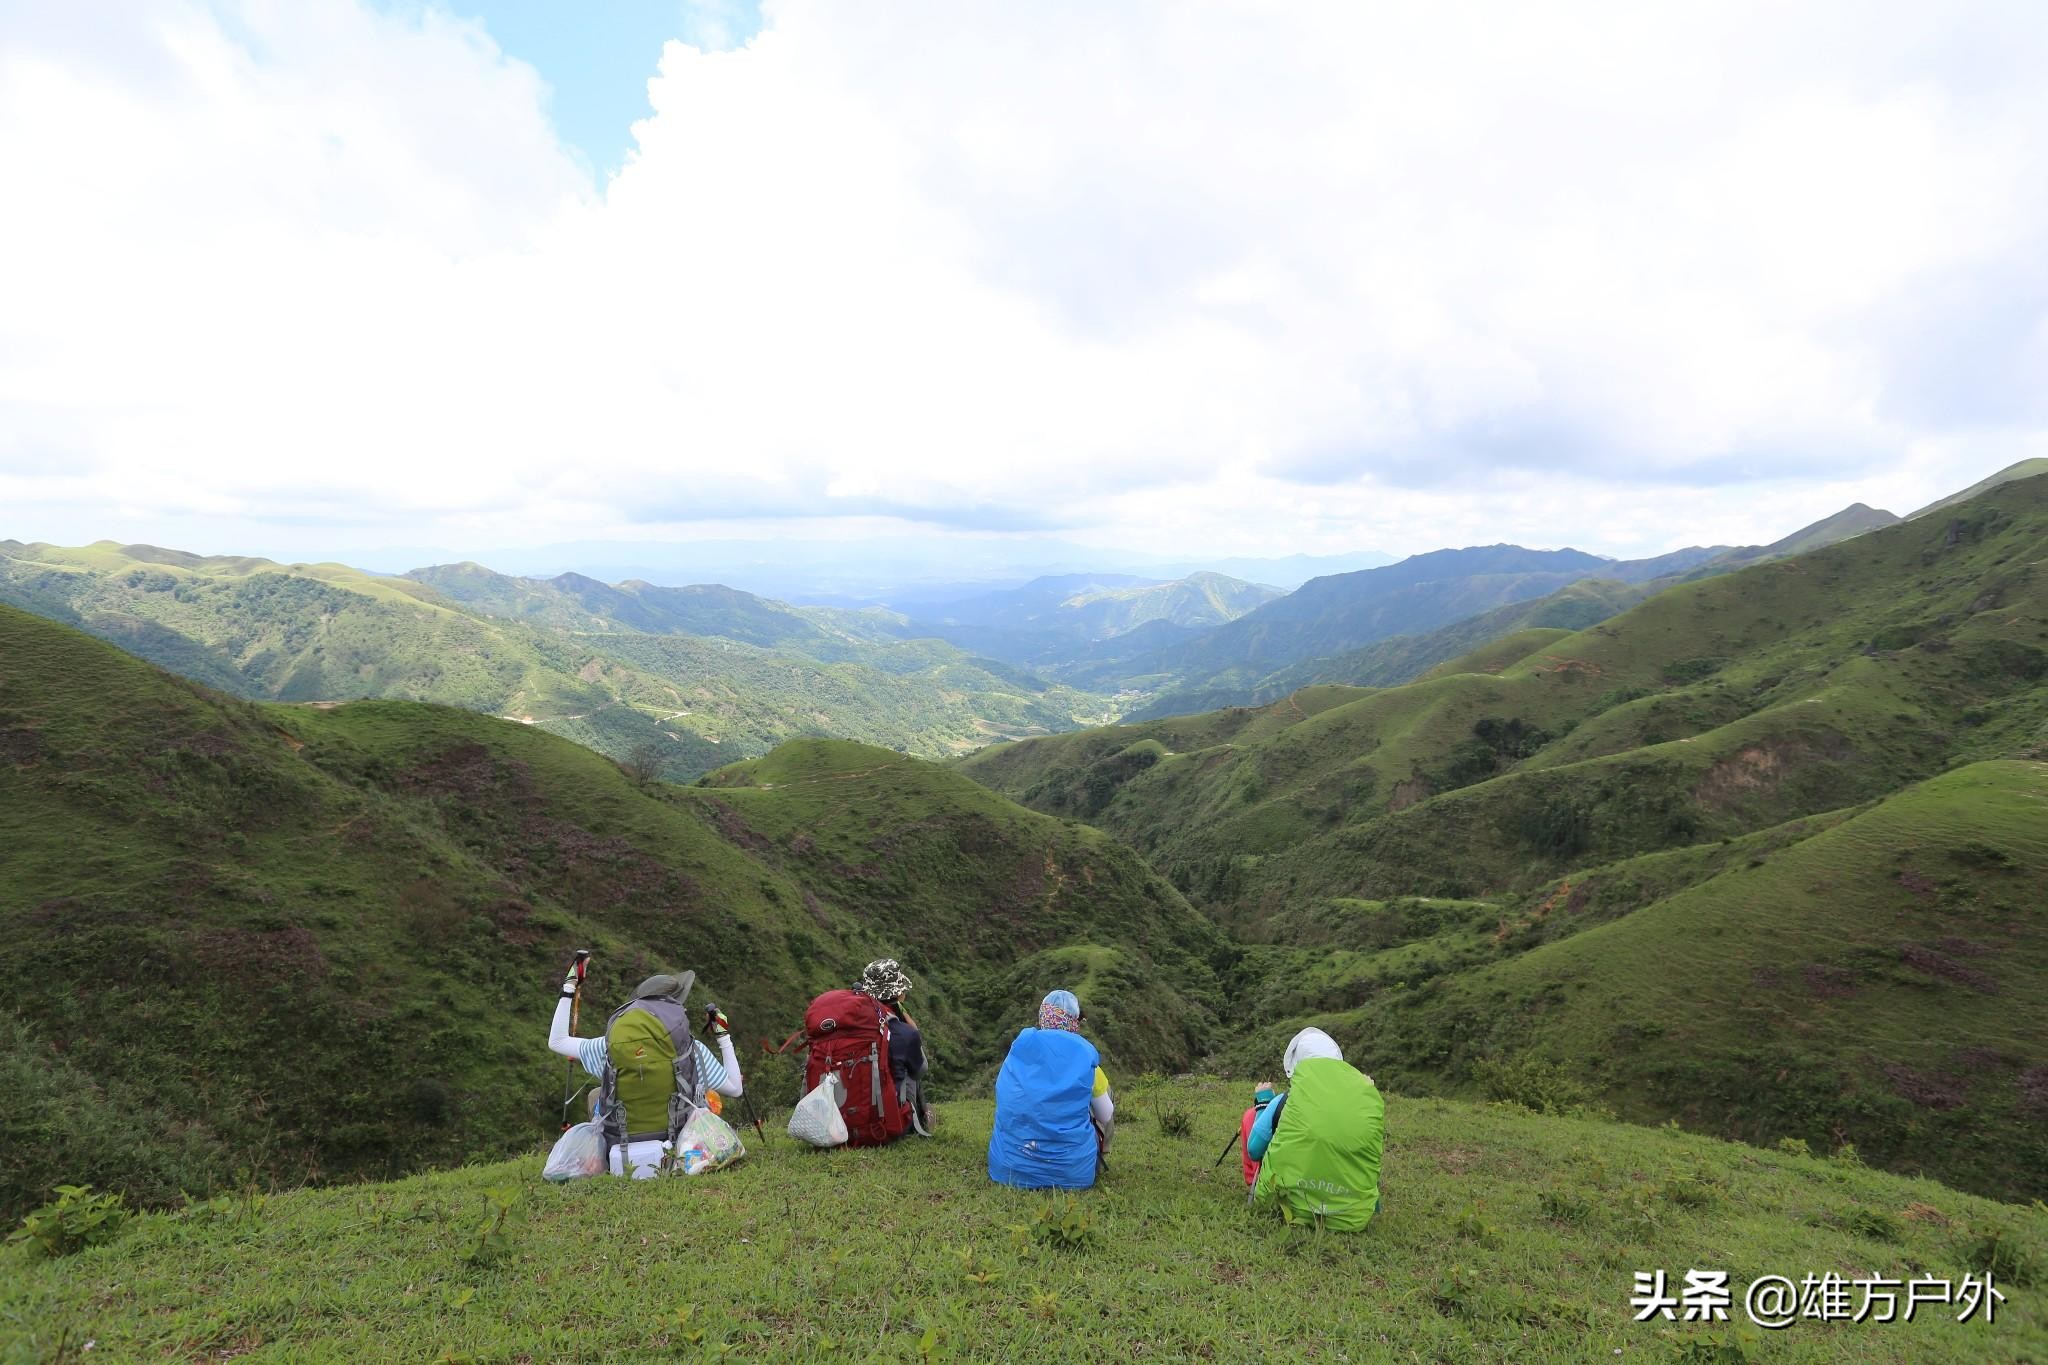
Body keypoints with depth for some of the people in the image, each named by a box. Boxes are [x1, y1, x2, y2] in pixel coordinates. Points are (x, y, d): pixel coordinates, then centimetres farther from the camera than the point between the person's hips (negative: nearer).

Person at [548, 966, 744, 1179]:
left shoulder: (609, 1045, -6)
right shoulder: (693, 1050, -9)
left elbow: (556, 1042, 11)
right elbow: (735, 1089, 3)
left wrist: (568, 988, 16)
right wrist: (724, 1036, 11)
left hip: (622, 1162, 2)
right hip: (678, 1151, -2)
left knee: (595, 1095, 26)